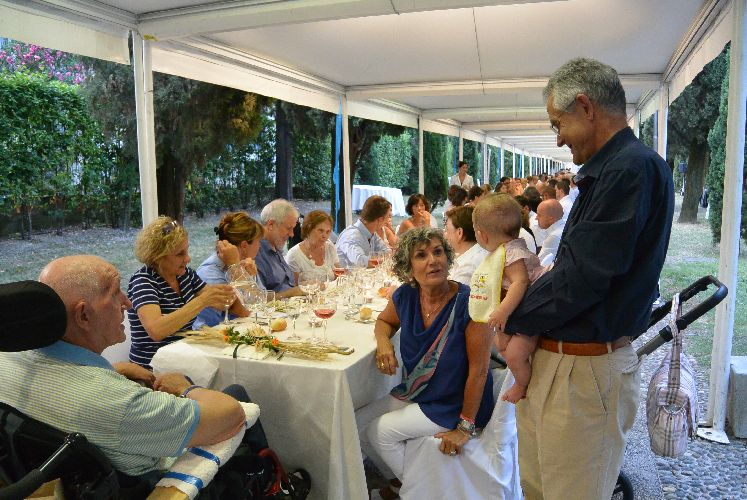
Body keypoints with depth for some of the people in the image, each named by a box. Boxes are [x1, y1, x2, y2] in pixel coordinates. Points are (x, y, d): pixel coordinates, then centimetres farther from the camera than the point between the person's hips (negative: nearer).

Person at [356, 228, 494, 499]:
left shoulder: (468, 303, -27)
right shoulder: (406, 296, -10)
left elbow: (478, 370, -23)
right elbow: (384, 321, 13)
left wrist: (465, 427, -18)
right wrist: (383, 341, -11)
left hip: (455, 404, -6)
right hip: (414, 393, 6)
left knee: (380, 431, -13)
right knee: (358, 424, 2)